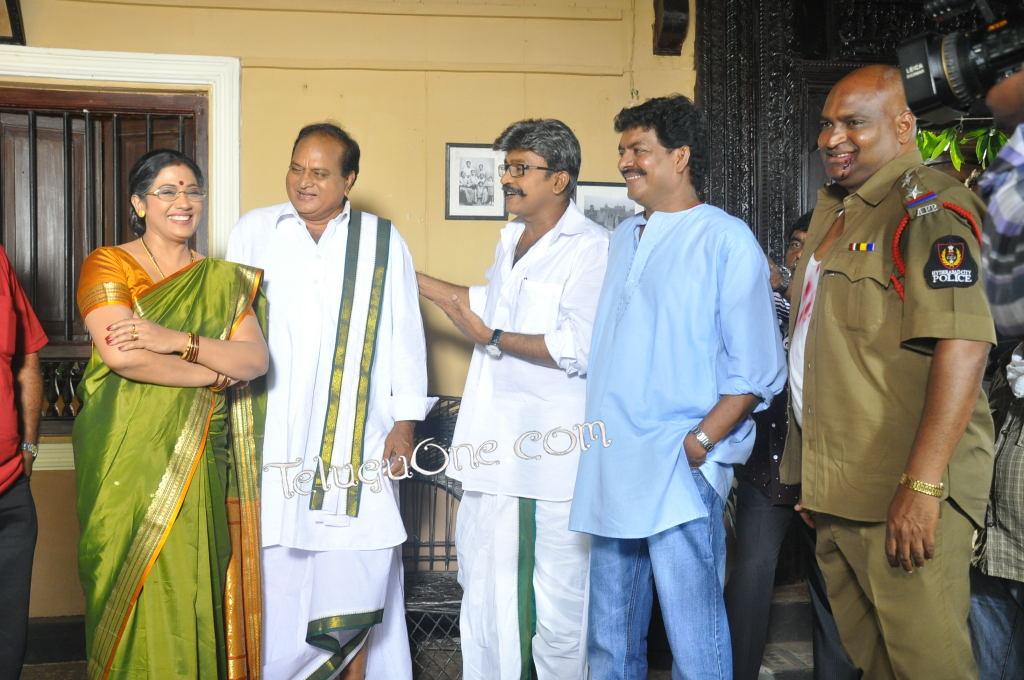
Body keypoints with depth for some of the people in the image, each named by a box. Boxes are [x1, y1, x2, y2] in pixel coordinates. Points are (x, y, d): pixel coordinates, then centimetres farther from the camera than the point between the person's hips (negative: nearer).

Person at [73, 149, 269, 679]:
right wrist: (216, 374, -9)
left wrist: (177, 341, -17)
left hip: (198, 465, 3)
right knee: (134, 594, 2)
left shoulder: (223, 280, 11)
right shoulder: (107, 265, 1)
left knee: (190, 591, 3)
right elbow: (119, 354, -16)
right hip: (127, 460, -2)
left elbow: (256, 359, -3)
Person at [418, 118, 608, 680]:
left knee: (558, 599, 4)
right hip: (495, 444, 8)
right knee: (484, 587, 15)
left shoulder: (590, 248, -12)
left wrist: (492, 337, -12)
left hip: (555, 452, -8)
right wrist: (412, 278, 32)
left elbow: (578, 349, -22)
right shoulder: (510, 239, 16)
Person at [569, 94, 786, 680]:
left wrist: (698, 444, -15)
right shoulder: (624, 237, 15)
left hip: (680, 475, -6)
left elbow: (758, 370, -8)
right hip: (610, 470, 7)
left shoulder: (726, 240, -5)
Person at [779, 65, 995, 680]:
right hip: (836, 488, 9)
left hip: (902, 491, -8)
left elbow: (963, 345, -22)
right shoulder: (834, 207, 16)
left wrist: (923, 485, -27)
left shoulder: (927, 207, -12)